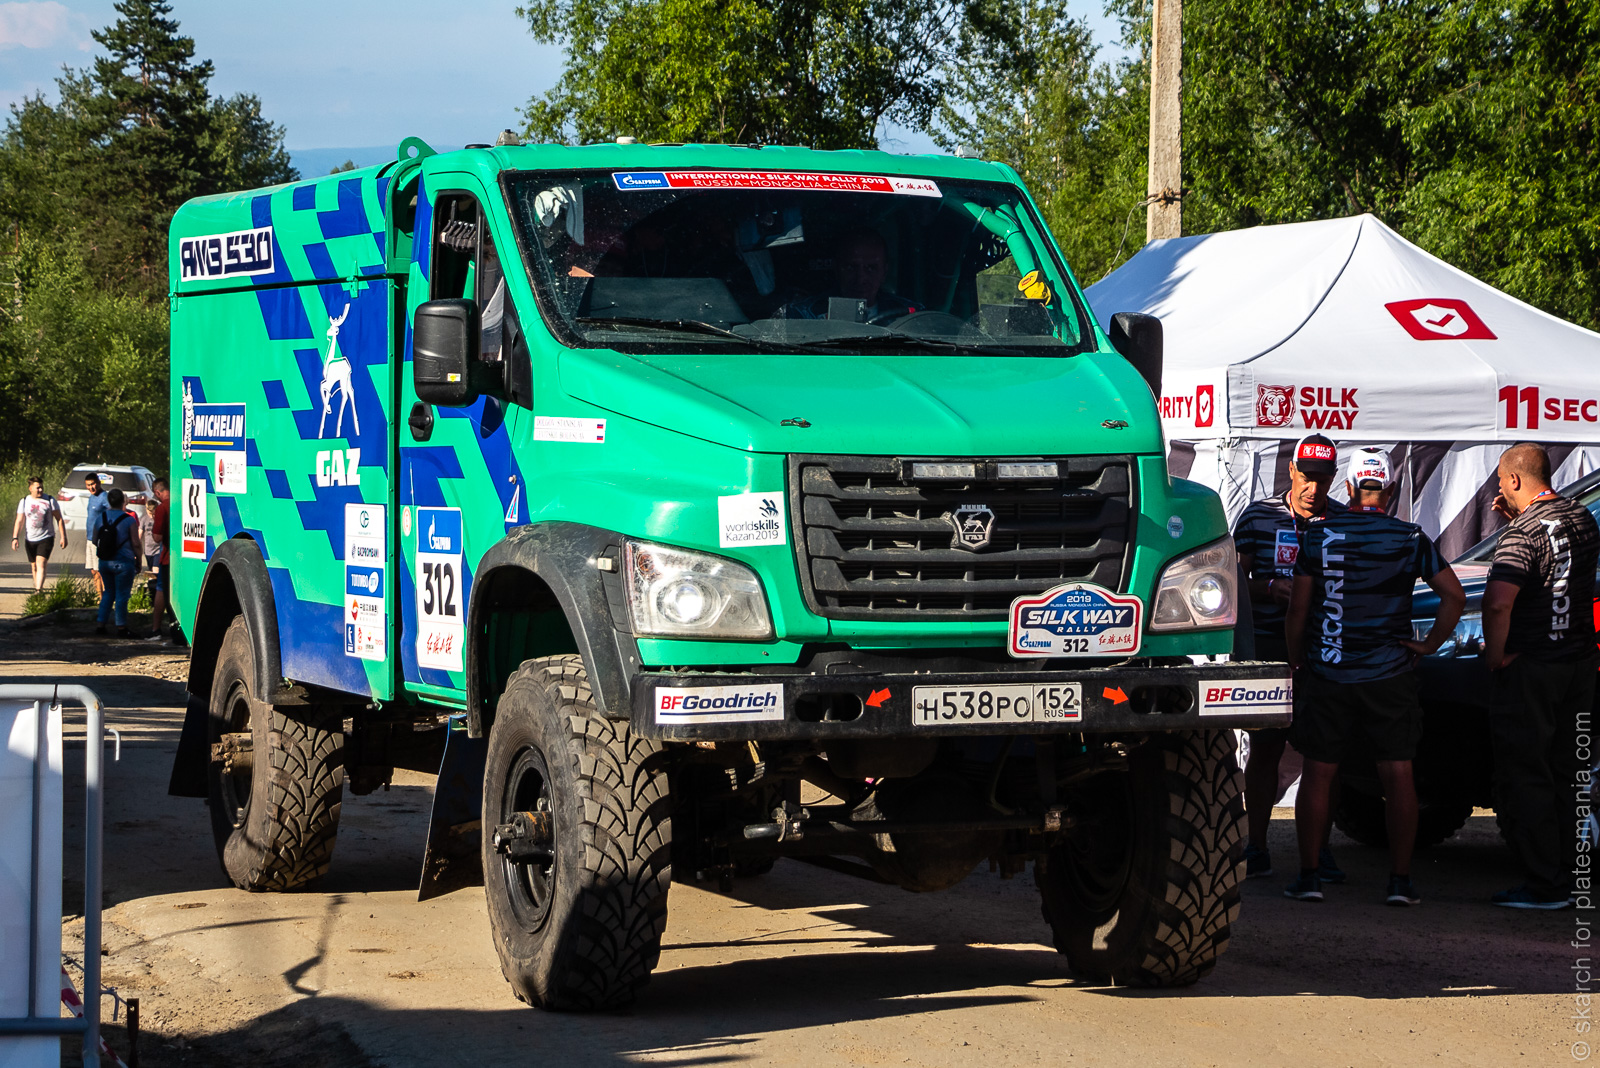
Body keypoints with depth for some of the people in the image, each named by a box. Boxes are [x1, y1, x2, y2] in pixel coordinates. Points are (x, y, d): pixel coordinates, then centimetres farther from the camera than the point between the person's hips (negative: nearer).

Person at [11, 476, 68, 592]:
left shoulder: (50, 500, 0)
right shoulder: (24, 502, 5)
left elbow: (59, 519, 3)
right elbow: (19, 521, 3)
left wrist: (63, 537, -2)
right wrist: (14, 538, -8)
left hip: (46, 538, -3)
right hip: (30, 539, 3)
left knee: (41, 564, -17)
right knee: (34, 566, 10)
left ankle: (38, 590, -24)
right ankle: (37, 586, 26)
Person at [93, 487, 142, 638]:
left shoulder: (101, 517, 1)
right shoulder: (129, 520, -12)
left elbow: (94, 539, 11)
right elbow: (136, 544, -11)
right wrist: (138, 562, 1)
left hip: (104, 562, 5)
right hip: (123, 562, -5)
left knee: (108, 593, 19)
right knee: (122, 595, 2)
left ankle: (100, 624, 17)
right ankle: (121, 627, 5)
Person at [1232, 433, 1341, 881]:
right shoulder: (1258, 517, 5)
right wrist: (1272, 588, -12)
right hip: (1268, 650, 0)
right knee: (1264, 748, 2)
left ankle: (1320, 849, 9)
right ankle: (1256, 848, 8)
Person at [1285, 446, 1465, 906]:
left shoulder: (1319, 535, 0)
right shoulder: (1410, 539, 0)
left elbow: (1298, 609, 0)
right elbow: (1454, 596, -6)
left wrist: (1296, 662, 12)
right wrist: (1429, 644, 3)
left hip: (1326, 677, 0)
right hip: (1389, 677, 0)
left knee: (1317, 775, 7)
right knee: (1398, 775, 4)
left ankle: (1308, 875, 7)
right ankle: (1400, 880, 3)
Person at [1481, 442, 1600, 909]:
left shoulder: (1522, 534, -18)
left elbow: (1498, 602, -32)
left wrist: (1495, 653, -17)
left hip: (1530, 666, -8)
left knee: (1524, 778, 0)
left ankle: (1543, 884, 0)